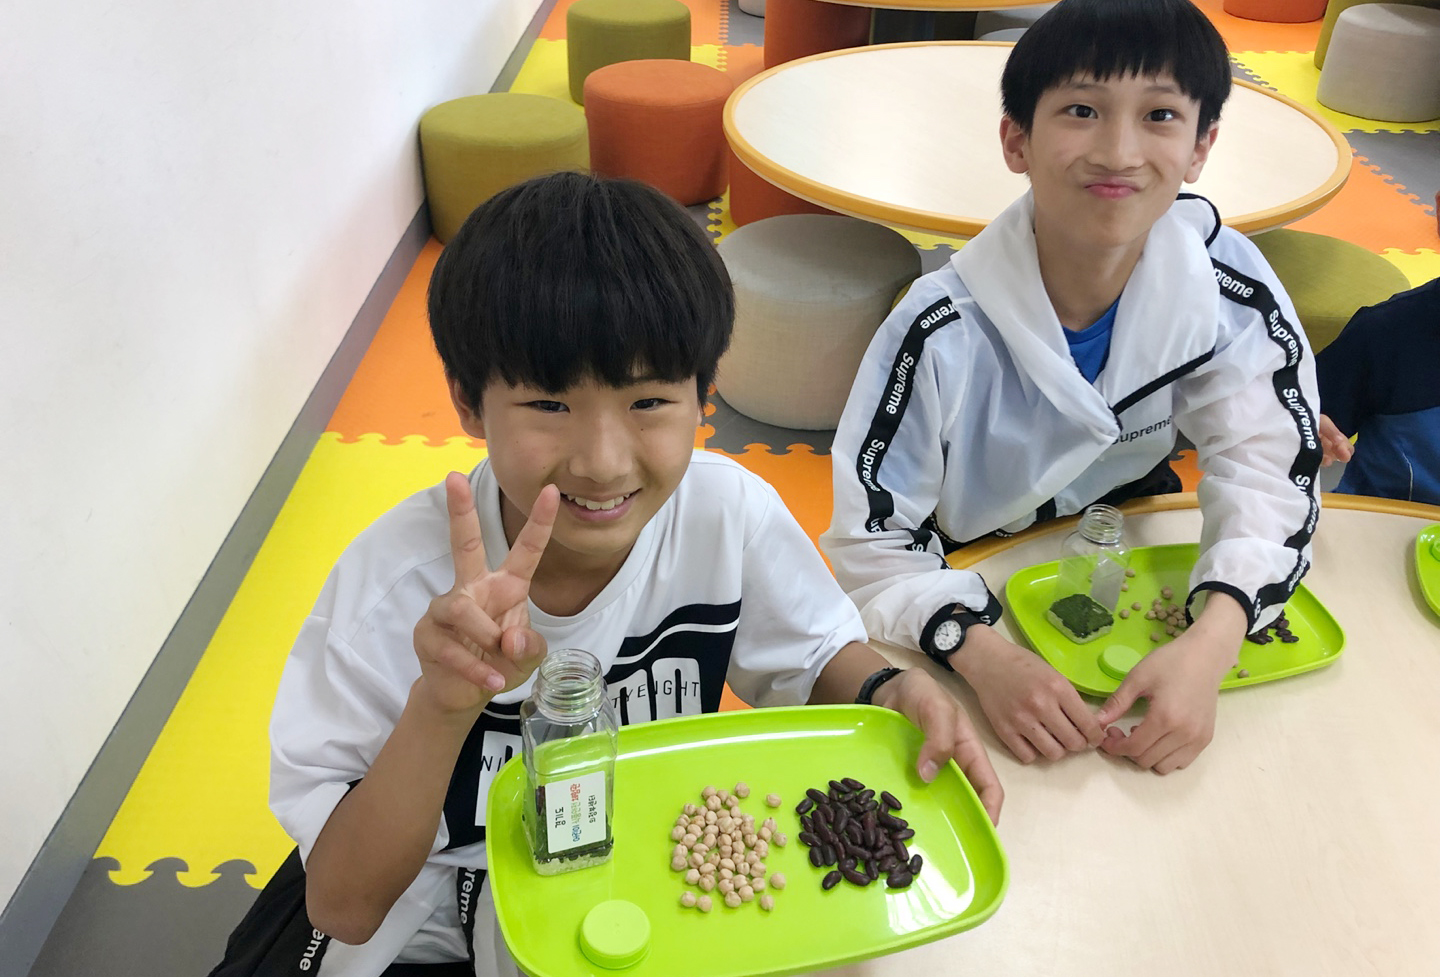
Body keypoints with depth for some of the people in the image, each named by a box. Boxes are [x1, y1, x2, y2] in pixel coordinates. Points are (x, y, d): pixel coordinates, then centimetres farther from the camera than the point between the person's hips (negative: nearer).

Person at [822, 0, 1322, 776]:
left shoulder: (1229, 287, -18)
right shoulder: (942, 334, -29)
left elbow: (1267, 474, -17)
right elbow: (870, 544, -24)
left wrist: (1211, 640, -36)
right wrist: (981, 654, -42)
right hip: (973, 605, -3)